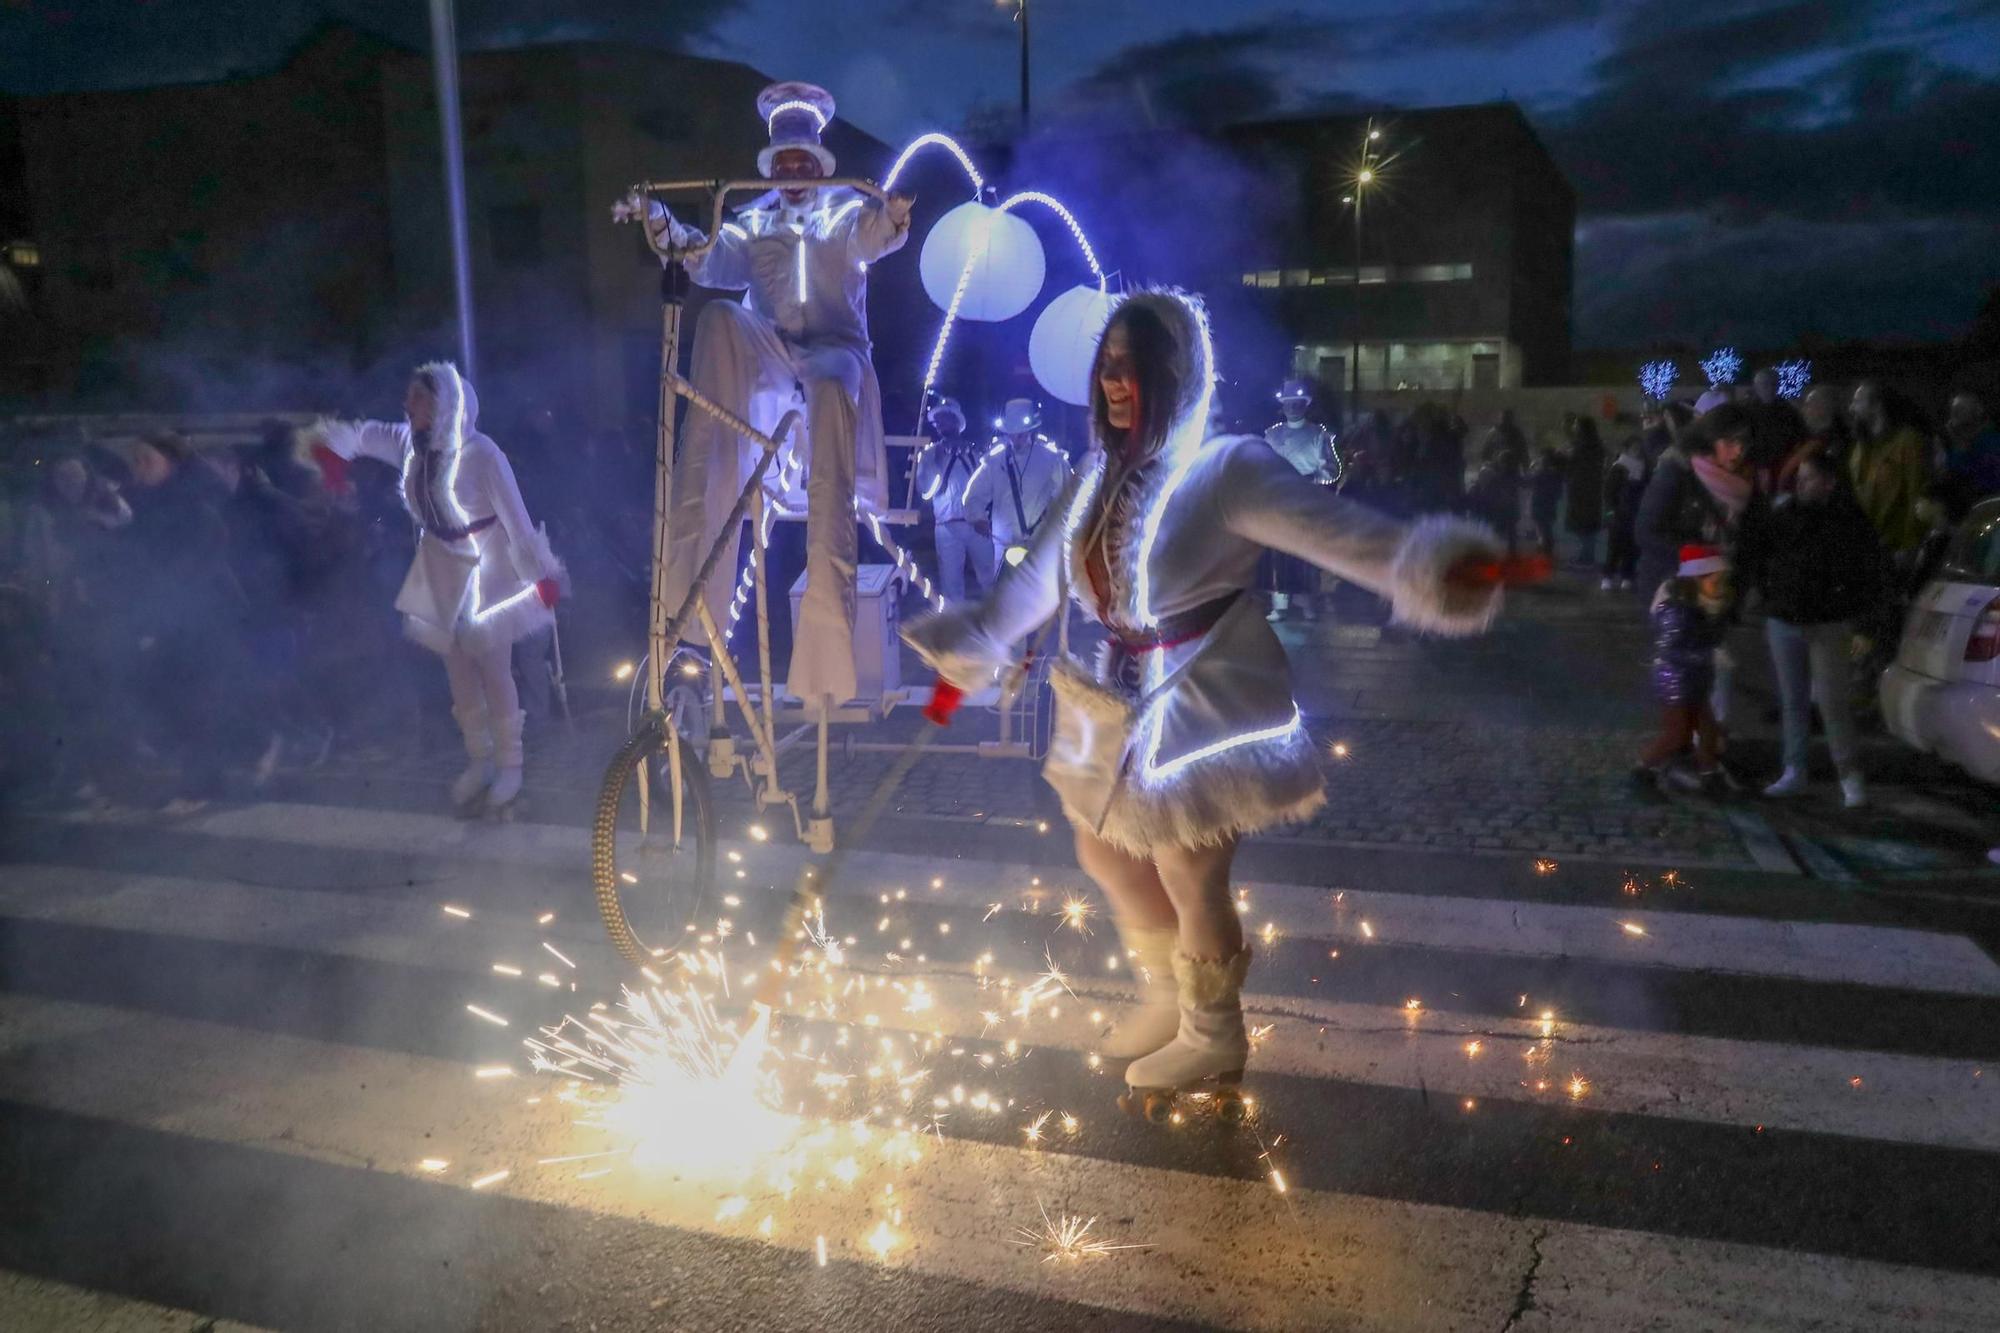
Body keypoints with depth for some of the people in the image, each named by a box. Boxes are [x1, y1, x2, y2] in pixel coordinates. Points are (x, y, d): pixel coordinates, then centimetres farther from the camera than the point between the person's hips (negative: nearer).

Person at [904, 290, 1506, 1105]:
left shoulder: (1223, 466, -18)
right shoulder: (1102, 473, 4)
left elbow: (1339, 531, -30)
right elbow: (1041, 576, 16)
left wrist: (1431, 567, -48)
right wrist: (972, 645, 24)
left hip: (1204, 705, -8)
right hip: (1123, 702, 8)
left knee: (1188, 879, 4)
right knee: (1106, 855, 20)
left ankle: (1213, 1039, 31)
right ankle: (1170, 994, 45)